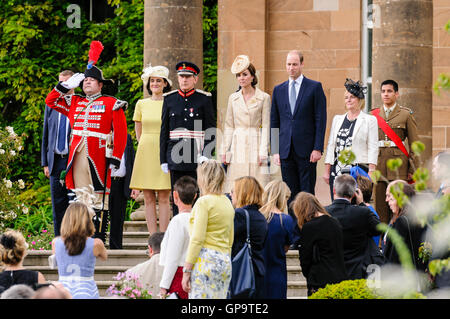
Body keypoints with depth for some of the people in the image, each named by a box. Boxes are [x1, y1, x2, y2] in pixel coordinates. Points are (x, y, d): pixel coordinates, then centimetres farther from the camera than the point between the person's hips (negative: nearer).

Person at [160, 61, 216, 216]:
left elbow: (211, 130, 0)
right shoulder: (169, 99, 9)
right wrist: (163, 160, 6)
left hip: (197, 158, -2)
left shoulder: (204, 99, 2)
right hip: (176, 157, 2)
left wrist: (206, 155, -12)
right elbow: (164, 131, 10)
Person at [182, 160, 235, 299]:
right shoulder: (228, 203, 16)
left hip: (206, 260, -8)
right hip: (225, 261, 8)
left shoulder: (204, 202, -7)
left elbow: (197, 239, -13)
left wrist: (186, 271, -12)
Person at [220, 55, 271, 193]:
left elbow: (266, 126, -2)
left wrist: (263, 152, -9)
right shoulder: (233, 98, 11)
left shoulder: (264, 97, 1)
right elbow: (229, 126, 13)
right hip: (237, 146, 3)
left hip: (255, 144, -3)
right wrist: (224, 150, 6)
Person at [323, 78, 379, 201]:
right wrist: (327, 170, 10)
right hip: (337, 170, 4)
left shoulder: (370, 120, 3)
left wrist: (371, 171, -13)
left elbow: (373, 148, -3)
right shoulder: (337, 119, 17)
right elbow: (331, 145, 16)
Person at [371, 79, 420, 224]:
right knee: (380, 205, 0)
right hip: (378, 162, 3)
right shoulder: (374, 115, 12)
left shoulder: (406, 114, 4)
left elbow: (414, 145, 3)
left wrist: (413, 170, -2)